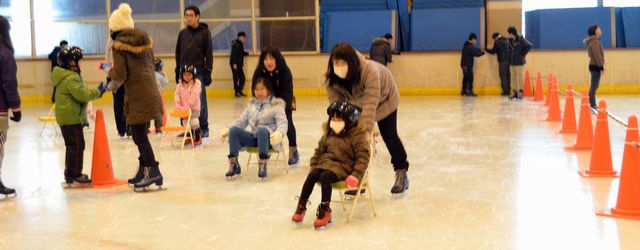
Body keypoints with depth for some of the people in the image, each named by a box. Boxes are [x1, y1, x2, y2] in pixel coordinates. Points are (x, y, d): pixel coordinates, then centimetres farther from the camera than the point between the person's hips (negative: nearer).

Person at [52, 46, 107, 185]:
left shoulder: (65, 76, 16)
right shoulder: (71, 78, -18)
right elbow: (83, 95, -22)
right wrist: (98, 92, -12)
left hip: (65, 117, 11)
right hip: (71, 118, -11)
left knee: (72, 146, 17)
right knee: (77, 145, -6)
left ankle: (70, 173, 24)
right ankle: (75, 175, -3)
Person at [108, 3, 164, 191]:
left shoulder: (119, 45, -9)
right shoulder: (145, 39, 11)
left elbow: (120, 75, -14)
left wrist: (111, 73, 10)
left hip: (137, 96, -8)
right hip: (151, 93, 8)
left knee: (139, 135, -3)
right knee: (141, 134, 16)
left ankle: (153, 171, -7)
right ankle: (143, 171, 24)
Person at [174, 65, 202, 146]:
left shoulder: (196, 84, -11)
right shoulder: (180, 85, 7)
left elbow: (193, 96, -20)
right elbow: (177, 95, 3)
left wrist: (187, 105, -25)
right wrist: (177, 105, -13)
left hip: (193, 107, -6)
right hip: (183, 108, 6)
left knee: (194, 122, -10)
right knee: (186, 122, 12)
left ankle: (198, 138, 2)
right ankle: (192, 137, 28)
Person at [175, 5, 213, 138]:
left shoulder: (204, 32, 0)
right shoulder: (183, 33, 12)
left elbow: (209, 53, -3)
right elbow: (178, 53, 15)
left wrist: (208, 72, -8)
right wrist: (177, 72, 11)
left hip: (199, 72, -4)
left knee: (200, 102, -3)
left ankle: (203, 128, 6)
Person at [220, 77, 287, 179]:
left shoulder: (276, 105, 2)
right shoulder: (252, 104, 18)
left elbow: (282, 123, -10)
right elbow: (241, 120, 18)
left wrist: (279, 133, -34)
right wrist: (227, 130, 0)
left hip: (267, 137, -5)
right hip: (253, 137, 5)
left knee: (261, 129, -39)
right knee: (234, 130, -21)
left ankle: (263, 163, -37)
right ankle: (233, 163, -23)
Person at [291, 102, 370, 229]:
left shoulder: (357, 137, -6)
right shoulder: (328, 135, 12)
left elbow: (362, 157, -9)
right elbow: (319, 151, 21)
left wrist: (355, 174, -18)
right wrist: (313, 167, 11)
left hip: (343, 167, -5)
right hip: (326, 163, 6)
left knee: (325, 177, -32)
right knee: (311, 176, -22)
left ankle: (325, 210, -23)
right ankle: (301, 206, -15)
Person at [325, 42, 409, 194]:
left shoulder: (370, 71, -44)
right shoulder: (332, 78, -29)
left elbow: (371, 103, -47)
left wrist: (367, 130, -51)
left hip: (383, 99, -4)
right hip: (357, 103, 4)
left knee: (389, 136, 2)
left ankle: (402, 173, 20)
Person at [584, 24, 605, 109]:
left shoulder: (594, 41, 17)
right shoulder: (595, 42, -16)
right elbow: (597, 55, -21)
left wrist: (600, 66, 20)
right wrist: (601, 67, -20)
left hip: (594, 66, 11)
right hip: (596, 66, -11)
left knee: (595, 86, 14)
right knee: (594, 86, -9)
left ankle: (592, 104, 19)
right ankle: (592, 105, -8)